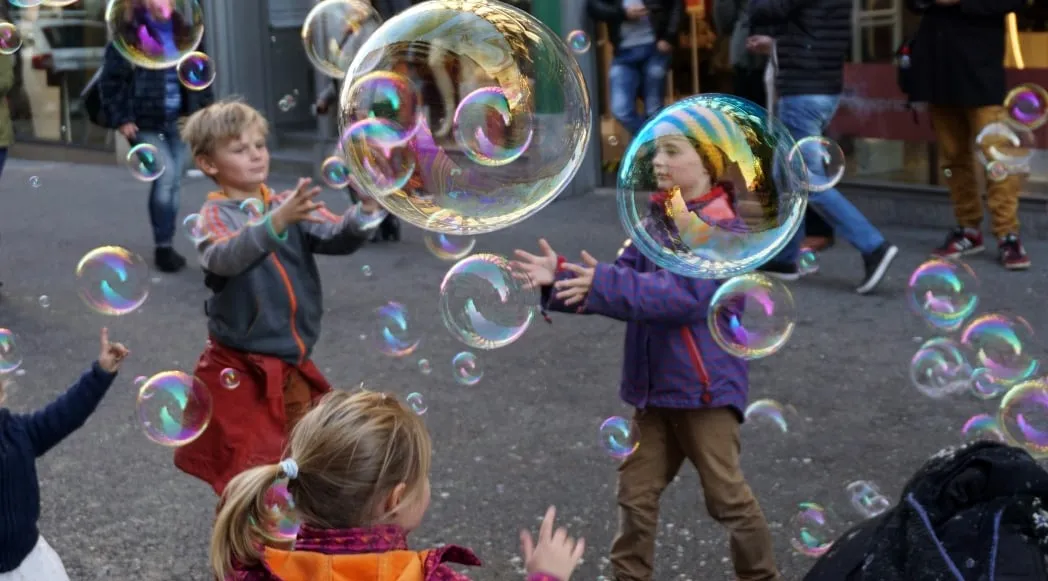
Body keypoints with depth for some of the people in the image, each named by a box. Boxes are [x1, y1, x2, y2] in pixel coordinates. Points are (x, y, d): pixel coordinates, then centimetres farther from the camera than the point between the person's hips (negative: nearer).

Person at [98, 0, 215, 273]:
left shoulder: (183, 33, 8)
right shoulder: (128, 35, -9)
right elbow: (110, 80, -7)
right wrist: (121, 119, -11)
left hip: (178, 121, 5)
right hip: (146, 123, -5)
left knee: (174, 183, 7)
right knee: (166, 175, -16)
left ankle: (166, 245, 19)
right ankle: (163, 247, -4)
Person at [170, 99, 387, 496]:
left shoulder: (289, 206, 5)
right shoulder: (215, 215, -8)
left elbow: (338, 238, -9)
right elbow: (224, 258, -29)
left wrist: (368, 208, -29)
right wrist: (277, 221, -44)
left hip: (293, 369, 5)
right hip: (240, 373, -4)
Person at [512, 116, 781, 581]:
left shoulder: (722, 227, -15)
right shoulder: (658, 218, 7)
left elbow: (685, 293, -28)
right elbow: (618, 284, 3)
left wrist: (605, 284, -33)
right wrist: (561, 279, -14)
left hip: (703, 386, -7)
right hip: (655, 386, 7)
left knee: (726, 495, 3)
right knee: (636, 490, 13)